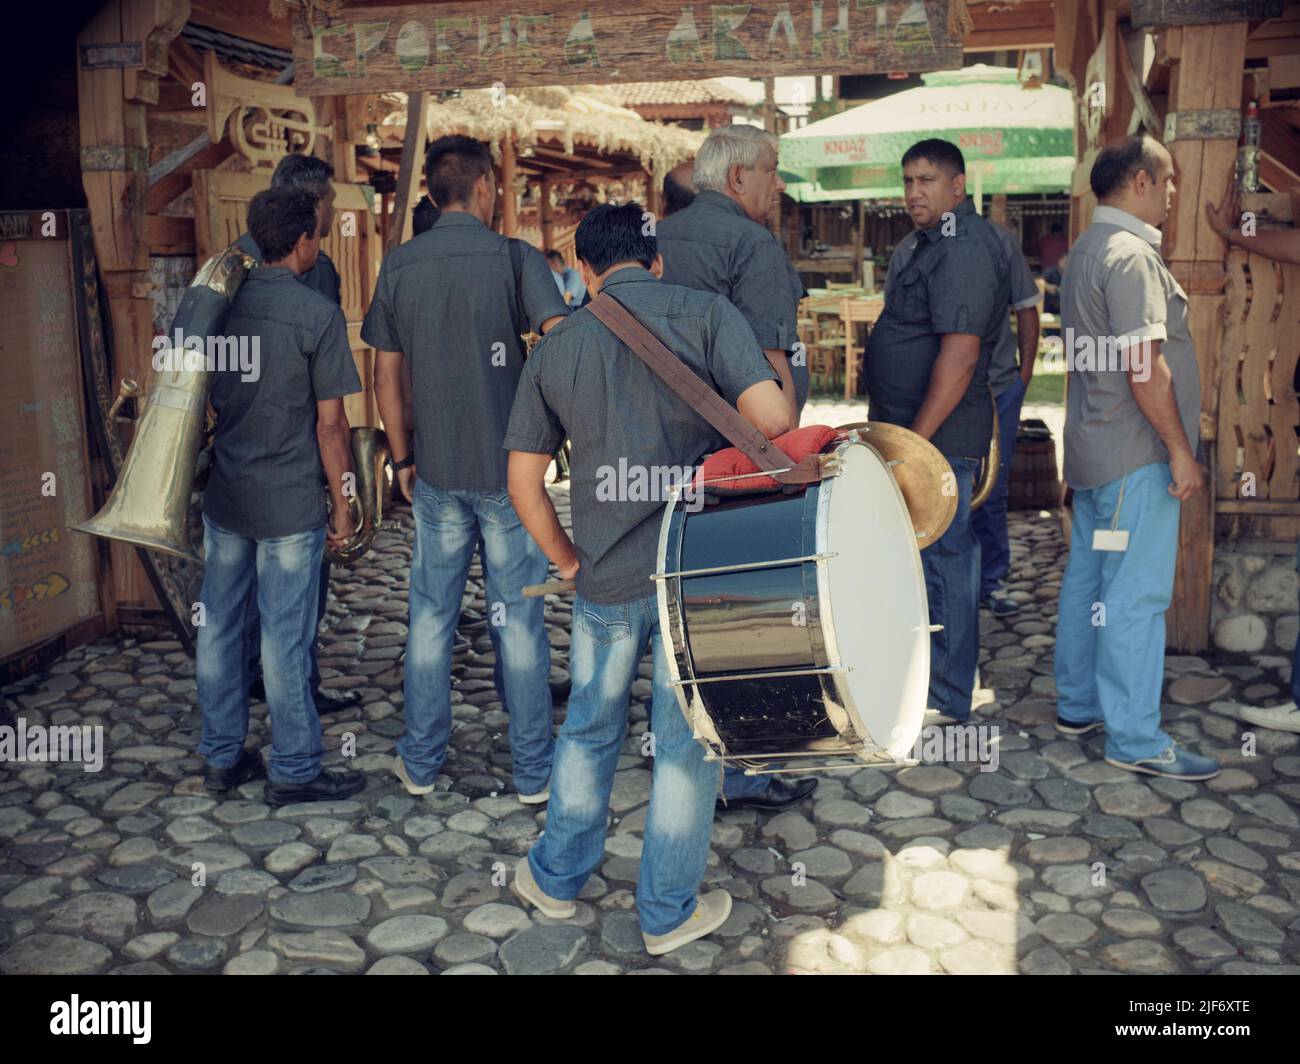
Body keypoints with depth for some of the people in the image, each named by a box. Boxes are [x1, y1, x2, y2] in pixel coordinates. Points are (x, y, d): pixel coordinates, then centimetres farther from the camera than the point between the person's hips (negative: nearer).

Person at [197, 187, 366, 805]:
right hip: (289, 503, -6)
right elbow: (330, 422, -11)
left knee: (219, 625, 13)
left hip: (223, 495, 6)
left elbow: (207, 400, 14)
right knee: (285, 638, 1)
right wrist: (342, 502, -2)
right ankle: (293, 771, 13)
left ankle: (221, 758, 25)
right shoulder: (318, 315, -12)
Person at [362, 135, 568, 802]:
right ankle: (533, 771, 16)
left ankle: (420, 764, 23)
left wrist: (402, 459, 16)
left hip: (436, 475, 3)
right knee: (517, 620, 6)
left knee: (431, 617, 13)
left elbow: (386, 376, 7)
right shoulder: (516, 258, -6)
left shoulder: (399, 266, 4)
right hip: (511, 471, -2)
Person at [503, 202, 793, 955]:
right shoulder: (705, 313, -4)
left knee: (589, 733, 21)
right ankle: (669, 913, 26)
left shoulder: (555, 348, 5)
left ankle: (556, 880, 38)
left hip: (605, 581, 3)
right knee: (687, 744, 12)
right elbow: (773, 418, -16)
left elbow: (525, 482, 5)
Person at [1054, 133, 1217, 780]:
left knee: (1087, 579, 15)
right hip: (1135, 457, -10)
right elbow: (1144, 365, -22)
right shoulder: (1131, 254, -16)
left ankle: (1078, 706, 25)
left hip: (1092, 450, 11)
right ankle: (1134, 739, 0)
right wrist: (1181, 450, -17)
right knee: (1136, 595, -6)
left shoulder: (1087, 251, 15)